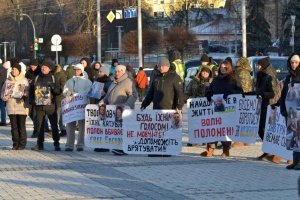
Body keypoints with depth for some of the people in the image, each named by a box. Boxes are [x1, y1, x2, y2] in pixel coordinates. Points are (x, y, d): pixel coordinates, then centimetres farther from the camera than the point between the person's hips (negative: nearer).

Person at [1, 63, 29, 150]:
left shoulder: (24, 80, 4)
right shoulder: (8, 80, 13)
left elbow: (28, 91, -1)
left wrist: (23, 95, -21)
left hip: (21, 106, -3)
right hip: (11, 106, 3)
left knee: (21, 126, -3)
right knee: (14, 126, 4)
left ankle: (22, 144, 3)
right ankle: (15, 143, 11)